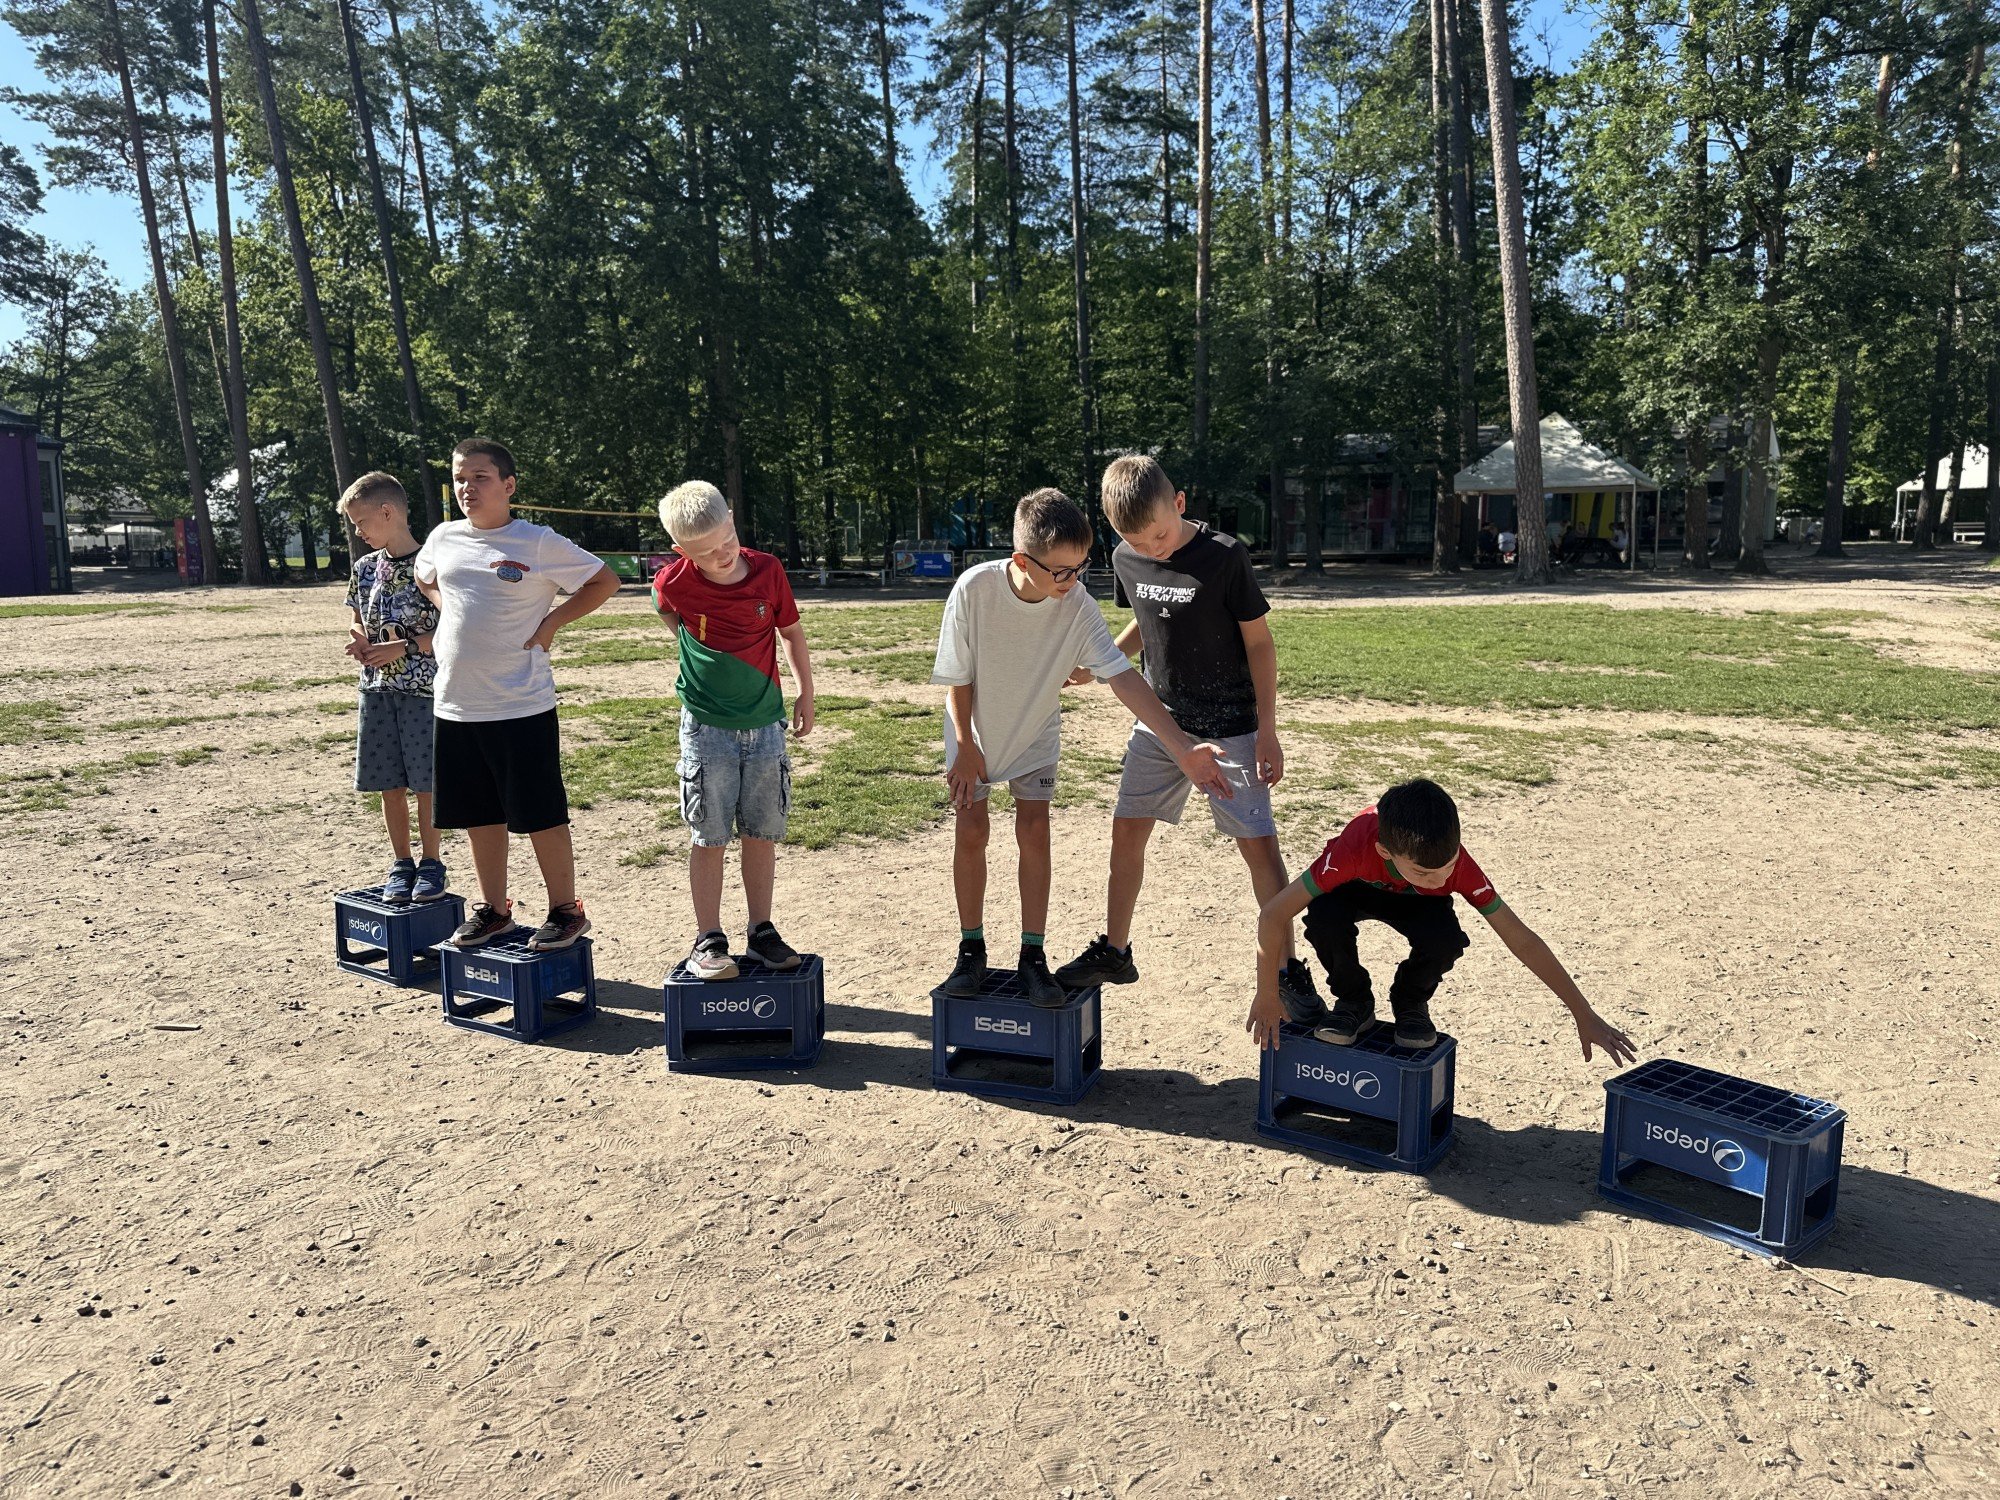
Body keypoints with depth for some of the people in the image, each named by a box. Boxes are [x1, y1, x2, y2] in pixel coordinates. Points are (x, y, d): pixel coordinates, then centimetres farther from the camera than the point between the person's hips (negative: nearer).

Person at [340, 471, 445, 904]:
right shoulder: (366, 568, 8)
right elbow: (355, 618, 18)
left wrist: (402, 648, -17)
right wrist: (359, 640, -3)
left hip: (424, 689, -5)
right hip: (377, 689, 5)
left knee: (425, 783, 3)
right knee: (391, 785, 10)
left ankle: (430, 862, 17)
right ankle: (401, 863, 21)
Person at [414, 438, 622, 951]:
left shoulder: (538, 542, -7)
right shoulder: (443, 538, 8)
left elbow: (605, 581, -2)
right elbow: (423, 577, 29)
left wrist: (551, 623, -7)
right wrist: (449, 613, 11)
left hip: (521, 705, -5)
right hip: (456, 705, 5)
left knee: (541, 815, 2)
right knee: (479, 815, 14)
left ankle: (565, 911, 15)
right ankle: (492, 909, 27)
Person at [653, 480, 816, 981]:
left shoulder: (768, 570, -7)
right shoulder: (675, 582, -11)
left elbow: (791, 630, 8)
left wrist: (806, 693, 11)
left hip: (765, 723, 2)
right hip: (707, 728, -2)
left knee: (763, 835, 8)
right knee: (710, 839, 2)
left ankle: (762, 932, 21)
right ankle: (708, 941, 13)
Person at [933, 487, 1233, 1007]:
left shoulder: (1079, 607, -26)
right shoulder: (974, 589, -31)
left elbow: (1122, 676, -29)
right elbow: (957, 677, -18)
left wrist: (1182, 747, -37)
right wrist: (965, 749, -12)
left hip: (1035, 731, 1)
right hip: (973, 730, -1)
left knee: (1034, 831, -4)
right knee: (971, 830, -1)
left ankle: (1033, 956, 5)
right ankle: (971, 949, 14)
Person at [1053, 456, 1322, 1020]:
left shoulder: (1225, 556, -18)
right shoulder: (1127, 560, -3)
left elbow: (1259, 642, -11)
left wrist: (1268, 732, -13)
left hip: (1229, 729, -5)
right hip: (1159, 722, 5)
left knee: (1259, 843, -5)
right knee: (1126, 831, 7)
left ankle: (1289, 972, 7)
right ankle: (1113, 951, 23)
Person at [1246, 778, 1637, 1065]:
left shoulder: (1459, 865, -35)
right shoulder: (1357, 847, -43)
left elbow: (1521, 941, -26)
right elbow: (1274, 914, -37)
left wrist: (1584, 1015, -24)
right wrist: (1267, 998, -30)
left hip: (1415, 903, 1)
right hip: (1358, 888, -1)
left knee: (1446, 939, -34)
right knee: (1325, 916, -37)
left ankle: (1410, 1004, 0)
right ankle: (1353, 1002, -6)